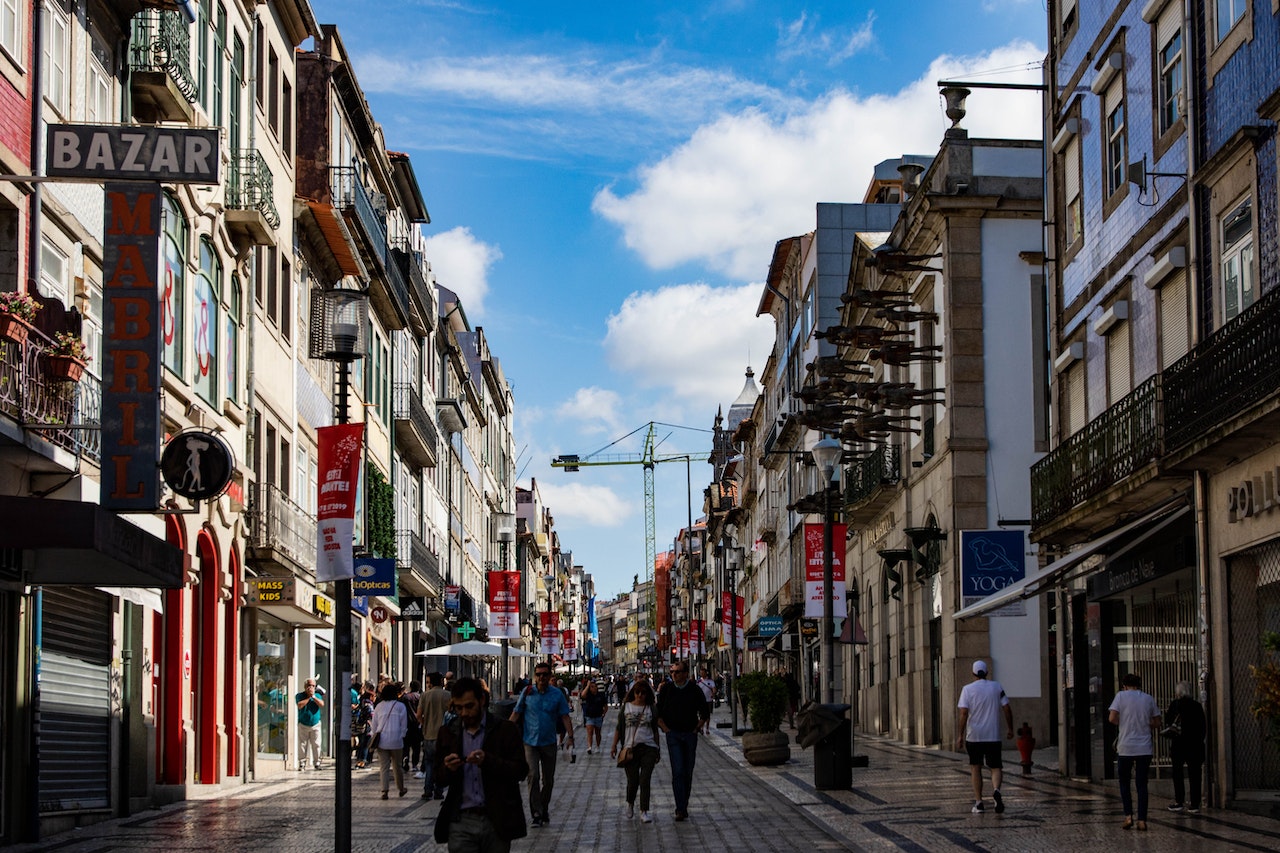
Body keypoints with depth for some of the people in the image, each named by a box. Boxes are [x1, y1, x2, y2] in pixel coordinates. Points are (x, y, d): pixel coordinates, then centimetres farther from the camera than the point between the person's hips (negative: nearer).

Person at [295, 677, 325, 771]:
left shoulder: (317, 695, 6)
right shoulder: (300, 696, -1)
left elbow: (322, 704, -10)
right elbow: (300, 705, -19)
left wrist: (313, 697, -16)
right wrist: (309, 697, -14)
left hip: (315, 724, 2)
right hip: (303, 725, -2)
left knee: (316, 745, 0)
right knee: (302, 745, -1)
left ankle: (316, 763, 7)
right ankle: (302, 764, 5)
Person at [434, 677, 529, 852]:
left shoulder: (505, 730, 0)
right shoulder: (448, 732, 9)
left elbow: (521, 770, -6)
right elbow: (439, 777, 12)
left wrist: (487, 761, -21)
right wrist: (448, 768, -12)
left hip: (496, 821, -2)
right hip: (461, 820, 2)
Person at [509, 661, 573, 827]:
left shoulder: (557, 694, 0)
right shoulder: (527, 693, -1)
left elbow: (565, 716, 0)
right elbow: (516, 714, 4)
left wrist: (571, 736, -10)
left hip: (549, 743, 2)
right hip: (530, 742, -1)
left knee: (548, 780, 10)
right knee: (533, 776, -14)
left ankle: (544, 809, 28)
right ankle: (536, 814, -13)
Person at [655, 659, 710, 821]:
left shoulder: (695, 690, -1)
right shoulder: (666, 689, -1)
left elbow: (705, 713, 10)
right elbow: (658, 713, 7)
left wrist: (696, 728, 4)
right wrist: (665, 728, -1)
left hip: (690, 735, 1)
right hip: (673, 735, -1)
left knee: (688, 773, 7)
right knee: (678, 772, -12)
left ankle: (684, 806, 20)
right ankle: (680, 809, -14)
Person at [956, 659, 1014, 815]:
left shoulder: (968, 689, -4)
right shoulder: (997, 687, 3)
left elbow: (964, 713, -11)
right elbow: (1007, 709, 3)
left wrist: (960, 735, -9)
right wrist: (1010, 729, 14)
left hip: (973, 736, -1)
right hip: (993, 736, 1)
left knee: (975, 768, 12)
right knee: (996, 767, 5)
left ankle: (978, 802, 8)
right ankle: (996, 790, -25)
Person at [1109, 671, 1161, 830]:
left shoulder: (1121, 696, -3)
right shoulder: (1148, 699, 6)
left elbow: (1112, 718, -10)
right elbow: (1157, 723, 9)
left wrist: (1124, 723, 8)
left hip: (1126, 747, -2)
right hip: (1145, 747, 2)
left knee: (1124, 782, 13)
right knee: (1141, 784, 6)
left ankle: (1128, 816, 2)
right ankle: (1142, 820, 2)